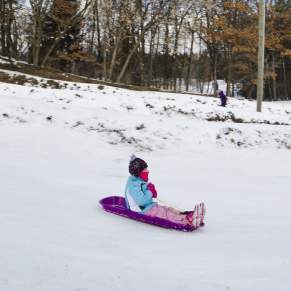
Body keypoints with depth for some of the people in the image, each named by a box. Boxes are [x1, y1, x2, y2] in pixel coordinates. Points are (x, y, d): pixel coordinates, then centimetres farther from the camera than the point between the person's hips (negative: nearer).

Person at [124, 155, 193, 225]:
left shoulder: (140, 181, 10)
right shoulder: (133, 185, -24)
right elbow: (141, 201, -31)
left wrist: (153, 193, 3)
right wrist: (150, 191, -22)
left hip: (150, 206, 11)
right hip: (143, 210, -11)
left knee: (169, 209, -8)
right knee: (166, 213, -26)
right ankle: (187, 220, -40)